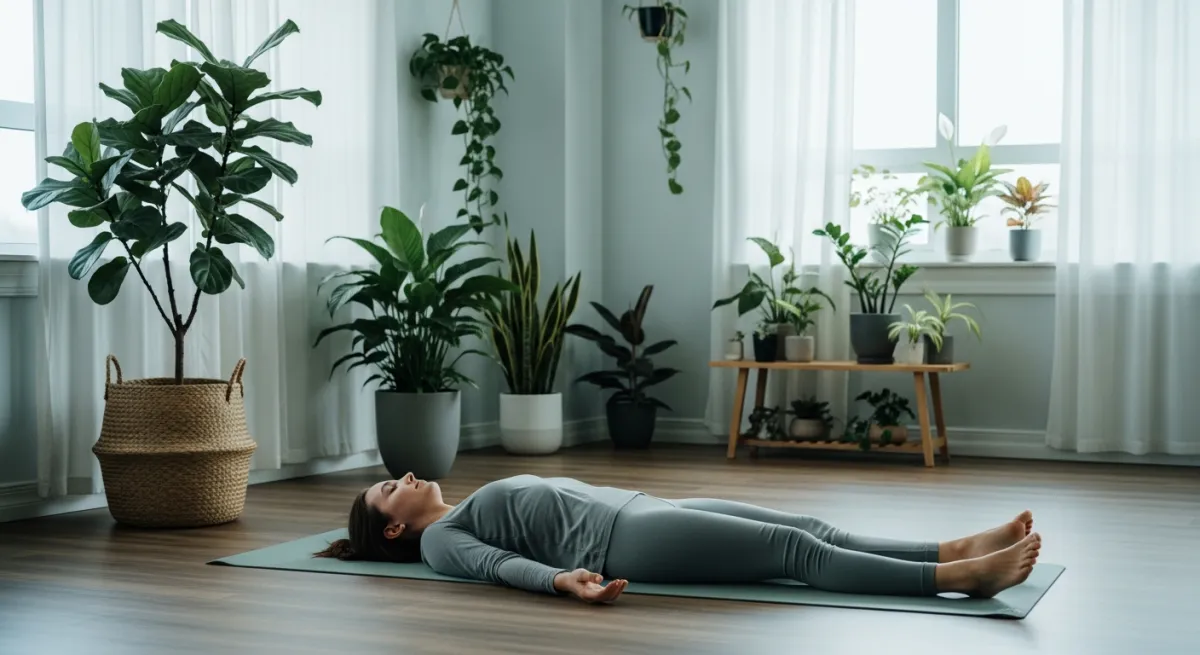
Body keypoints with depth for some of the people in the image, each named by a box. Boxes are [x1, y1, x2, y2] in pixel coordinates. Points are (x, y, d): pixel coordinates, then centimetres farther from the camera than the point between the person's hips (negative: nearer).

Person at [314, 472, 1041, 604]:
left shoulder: (478, 507, 32)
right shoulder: (441, 540, 7)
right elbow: (500, 566, -14)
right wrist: (564, 577, -32)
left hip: (638, 508, 9)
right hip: (620, 540, -9)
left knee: (815, 529, -9)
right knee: (796, 550, -21)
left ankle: (960, 549, -19)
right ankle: (958, 579, -30)